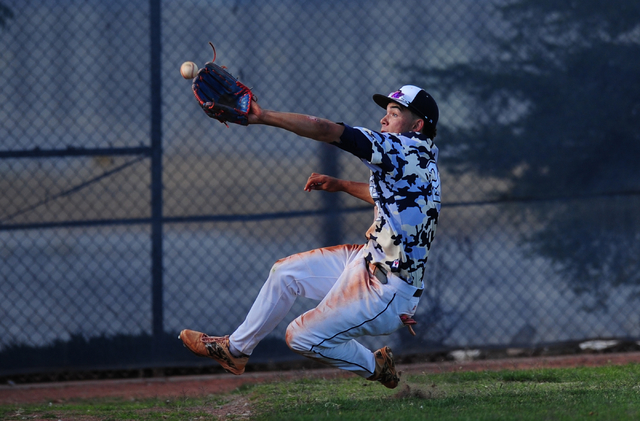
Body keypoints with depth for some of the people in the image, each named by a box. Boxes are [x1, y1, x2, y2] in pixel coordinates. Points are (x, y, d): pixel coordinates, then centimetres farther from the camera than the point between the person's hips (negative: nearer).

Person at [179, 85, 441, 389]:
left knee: (302, 337, -5)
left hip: (387, 290, -10)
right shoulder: (419, 158, 8)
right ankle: (235, 349, 29)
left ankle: (374, 366, 17)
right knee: (285, 273, 14)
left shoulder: (404, 148, -22)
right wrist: (340, 185, 26)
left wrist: (264, 116, -27)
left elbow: (324, 130, -28)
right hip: (370, 261, 10)